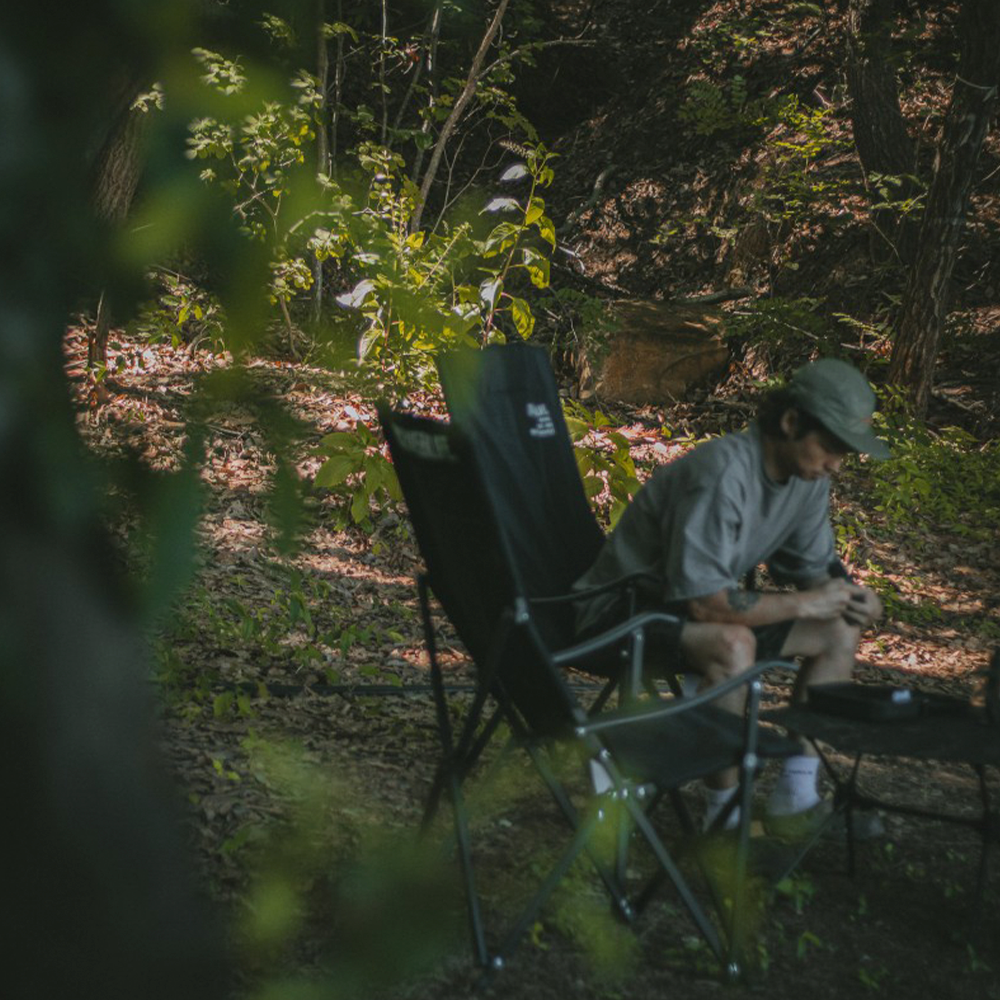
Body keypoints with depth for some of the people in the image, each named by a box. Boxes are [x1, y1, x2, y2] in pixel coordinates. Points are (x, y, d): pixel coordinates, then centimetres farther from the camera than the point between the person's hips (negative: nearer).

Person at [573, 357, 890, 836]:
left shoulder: (809, 476, -3)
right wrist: (802, 604, -23)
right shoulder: (724, 473, -31)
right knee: (733, 643, -38)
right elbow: (701, 600, -35)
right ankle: (724, 816, -23)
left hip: (705, 603, 10)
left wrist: (848, 594, -13)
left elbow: (812, 565, 11)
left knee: (839, 632, 1)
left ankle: (794, 800, 1)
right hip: (625, 608, -9)